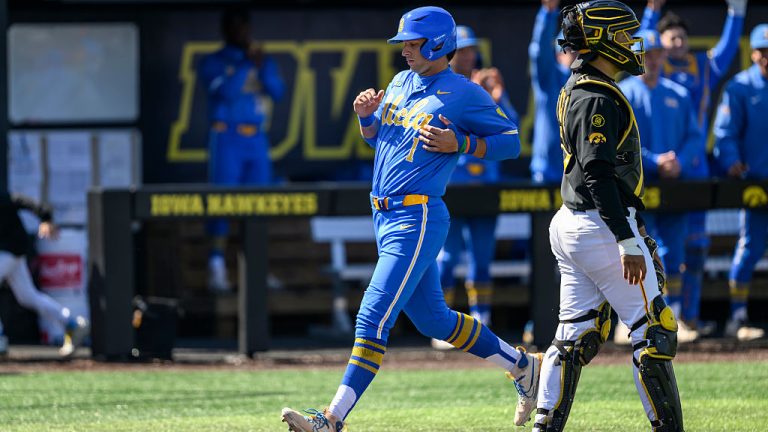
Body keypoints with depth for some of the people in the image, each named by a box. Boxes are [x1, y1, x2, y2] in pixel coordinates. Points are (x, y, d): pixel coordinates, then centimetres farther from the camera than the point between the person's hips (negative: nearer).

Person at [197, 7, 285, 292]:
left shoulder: (263, 60, 16)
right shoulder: (212, 63, 3)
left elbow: (278, 92, 2)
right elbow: (225, 91, -14)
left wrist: (263, 67, -12)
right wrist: (247, 65, -12)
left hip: (257, 140, 5)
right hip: (227, 138, -5)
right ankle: (217, 269, -13)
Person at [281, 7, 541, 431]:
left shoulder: (465, 94, -8)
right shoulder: (401, 83, 14)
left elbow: (511, 141, -3)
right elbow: (375, 138, 24)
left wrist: (460, 144, -17)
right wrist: (365, 115, 3)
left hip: (417, 219, -9)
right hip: (384, 217, 9)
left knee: (373, 318, -14)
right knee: (433, 319, 16)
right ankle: (521, 365, 31)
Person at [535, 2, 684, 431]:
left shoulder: (576, 89, 15)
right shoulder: (597, 98, -16)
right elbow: (598, 174, -22)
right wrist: (628, 242, -24)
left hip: (572, 226, 10)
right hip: (603, 229, -10)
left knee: (575, 337, 9)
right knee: (655, 330, -3)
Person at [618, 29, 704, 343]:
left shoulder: (679, 95, 13)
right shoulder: (623, 94, -1)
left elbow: (696, 137, 9)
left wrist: (680, 162, -10)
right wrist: (655, 163, -20)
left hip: (676, 181, 4)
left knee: (673, 253, 5)